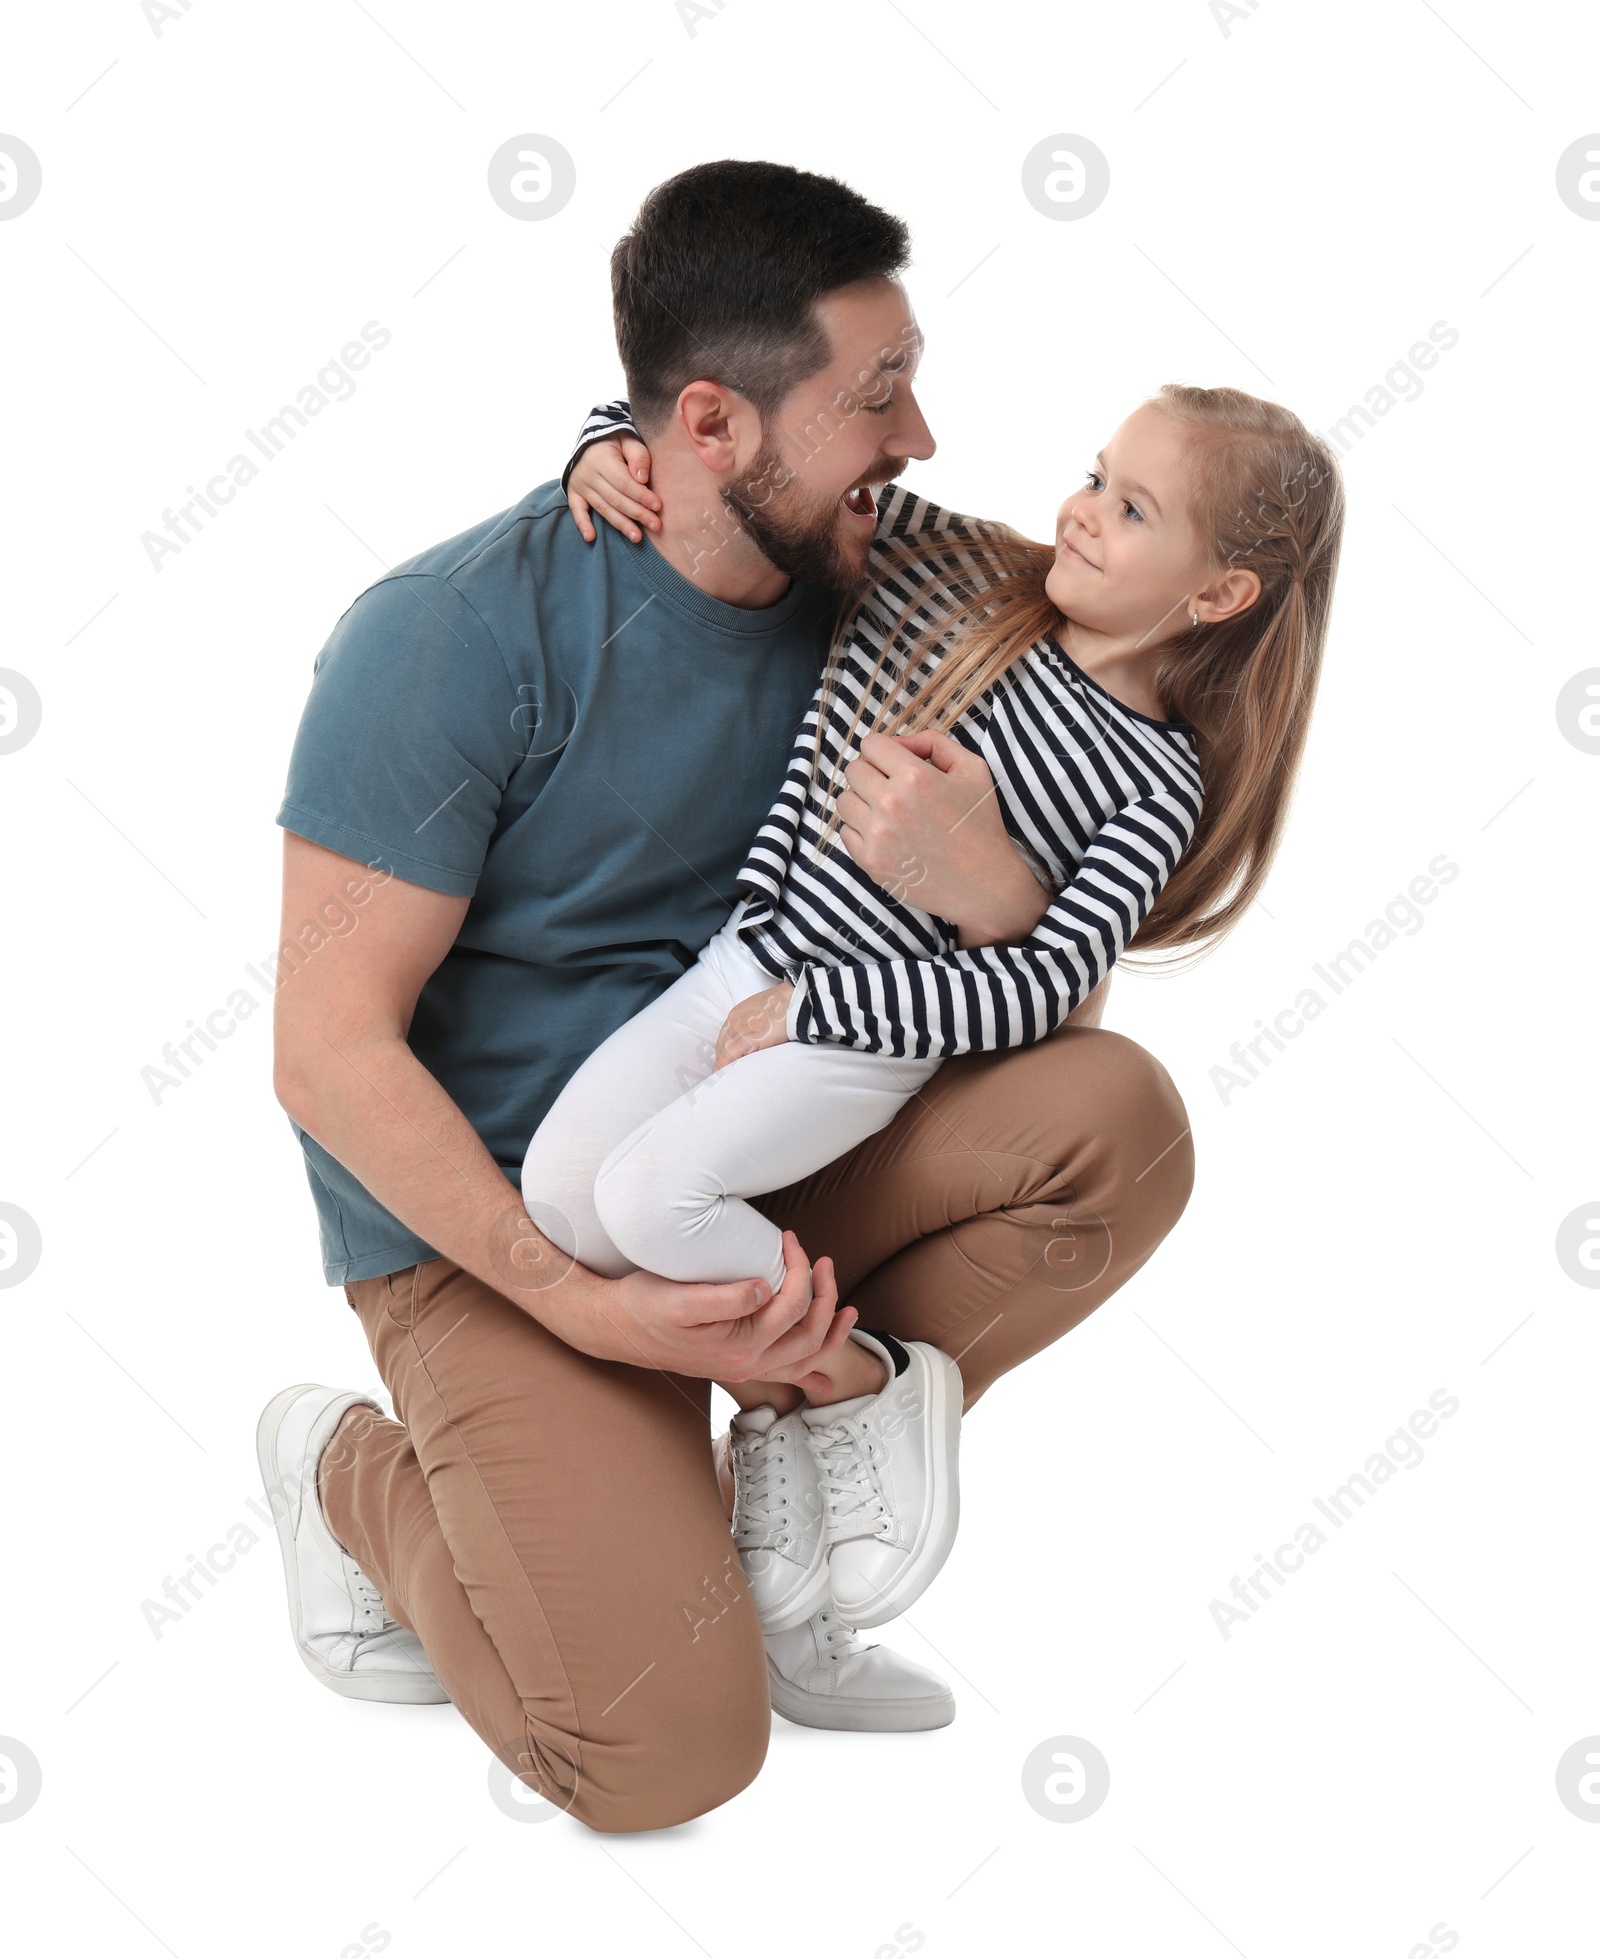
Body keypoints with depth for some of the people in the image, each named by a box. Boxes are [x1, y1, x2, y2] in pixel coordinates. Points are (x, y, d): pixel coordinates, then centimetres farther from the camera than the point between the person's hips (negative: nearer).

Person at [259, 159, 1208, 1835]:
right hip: (489, 1218, -6)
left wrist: (992, 895, -26)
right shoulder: (453, 637, -19)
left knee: (1116, 1116, -17)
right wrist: (580, 1302, -26)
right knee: (667, 1746, -20)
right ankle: (355, 1474, 9)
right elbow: (331, 1051, -18)